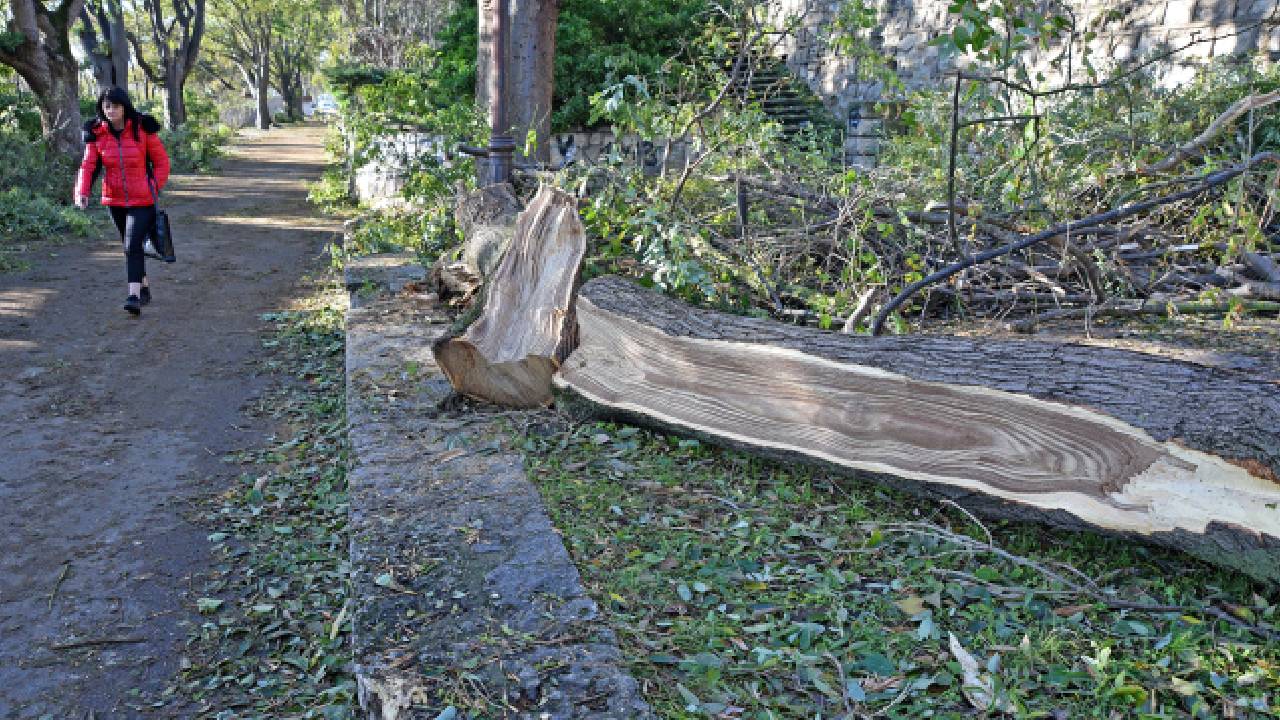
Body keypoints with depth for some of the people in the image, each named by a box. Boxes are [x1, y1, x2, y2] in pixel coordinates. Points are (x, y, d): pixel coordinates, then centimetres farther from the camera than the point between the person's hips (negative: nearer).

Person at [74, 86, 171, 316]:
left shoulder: (143, 129, -9)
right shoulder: (97, 134, -1)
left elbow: (161, 161, 0)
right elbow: (88, 165, -4)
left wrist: (155, 188, -7)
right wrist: (82, 192, -18)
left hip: (142, 201, -4)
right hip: (114, 201, 4)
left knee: (132, 246, -16)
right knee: (129, 247, 16)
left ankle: (134, 297, -20)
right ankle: (144, 287, 33)